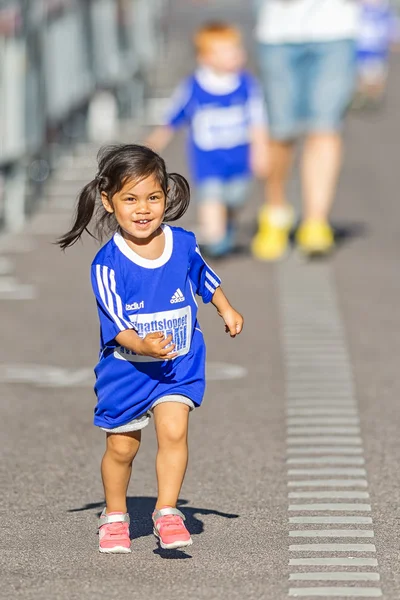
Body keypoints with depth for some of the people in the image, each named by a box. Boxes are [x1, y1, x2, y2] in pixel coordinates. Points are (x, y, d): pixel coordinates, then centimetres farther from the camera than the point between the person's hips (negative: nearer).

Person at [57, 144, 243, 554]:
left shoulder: (183, 244, -8)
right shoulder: (107, 264, -20)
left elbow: (205, 279, 15)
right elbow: (116, 325, -22)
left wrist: (226, 309, 11)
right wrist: (144, 346, -38)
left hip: (179, 365, 2)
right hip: (125, 368, -1)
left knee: (173, 431, -17)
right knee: (121, 447, 12)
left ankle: (167, 512, -6)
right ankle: (114, 516, 32)